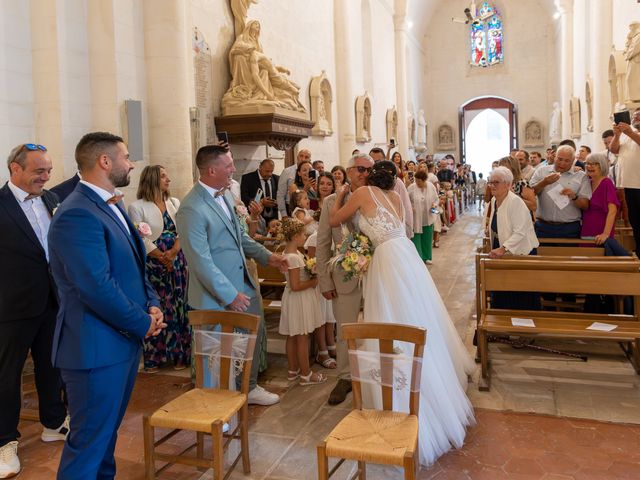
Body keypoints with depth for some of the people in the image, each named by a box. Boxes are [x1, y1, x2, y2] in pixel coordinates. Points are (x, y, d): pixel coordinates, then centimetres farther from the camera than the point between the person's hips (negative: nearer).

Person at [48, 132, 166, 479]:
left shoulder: (110, 206, 12)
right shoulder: (77, 214, -21)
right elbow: (97, 288, -27)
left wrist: (152, 305, 1)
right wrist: (143, 323, -14)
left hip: (125, 339, 10)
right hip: (96, 348, -10)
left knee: (108, 430, 23)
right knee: (89, 441, 4)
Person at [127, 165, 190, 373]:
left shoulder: (175, 203, 10)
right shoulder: (137, 207, -5)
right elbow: (142, 239, -9)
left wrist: (173, 252, -14)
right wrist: (163, 258, -10)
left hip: (178, 261, 4)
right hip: (153, 264, -4)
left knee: (179, 307, 8)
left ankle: (179, 354, 20)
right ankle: (154, 356, 17)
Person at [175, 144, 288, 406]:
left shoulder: (225, 195, 4)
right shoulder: (192, 209, -22)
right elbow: (202, 262, -22)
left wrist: (267, 256, 9)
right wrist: (230, 295, -19)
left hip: (245, 284, 8)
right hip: (218, 295, -8)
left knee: (255, 334, 20)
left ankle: (249, 387, 42)